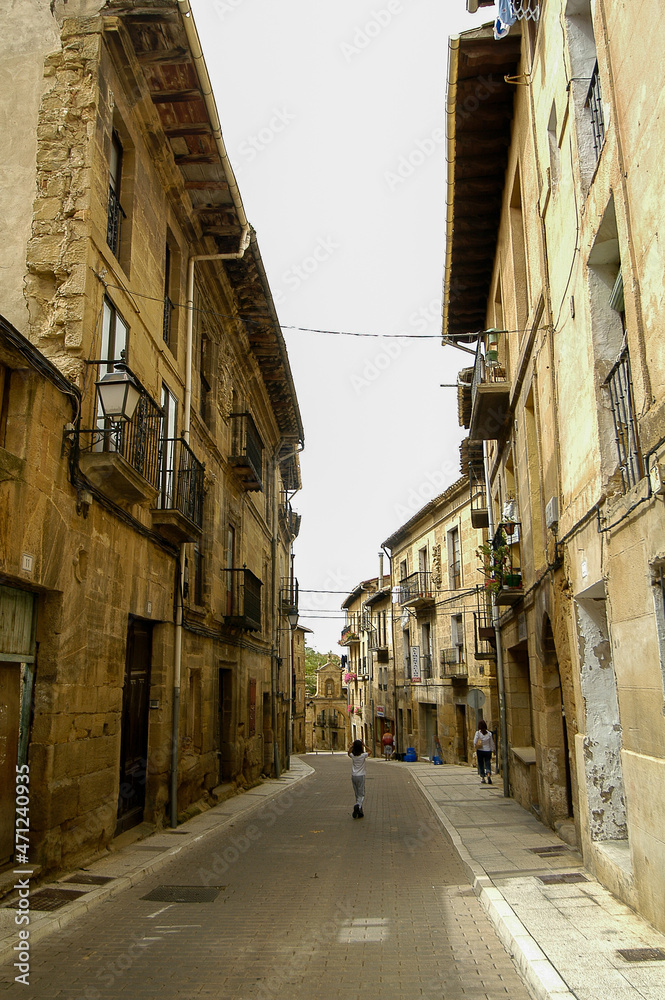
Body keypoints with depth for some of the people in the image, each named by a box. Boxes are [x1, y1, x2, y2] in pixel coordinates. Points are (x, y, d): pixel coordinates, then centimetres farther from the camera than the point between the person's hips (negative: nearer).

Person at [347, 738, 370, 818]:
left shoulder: (352, 755, -3)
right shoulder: (363, 755, -11)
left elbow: (348, 752, 22)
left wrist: (352, 745, 17)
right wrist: (364, 745, 10)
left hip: (353, 776, 3)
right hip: (361, 776, -3)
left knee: (357, 794, 13)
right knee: (361, 795, 2)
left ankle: (360, 812, 14)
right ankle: (358, 805, -26)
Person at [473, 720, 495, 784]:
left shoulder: (478, 733, -8)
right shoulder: (489, 733, -2)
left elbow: (475, 742, -9)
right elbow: (492, 743, 4)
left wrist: (476, 747, 9)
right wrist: (493, 749, 15)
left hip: (480, 751, -1)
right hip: (488, 750, 1)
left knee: (481, 764, 10)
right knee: (488, 763, 3)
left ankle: (482, 778, 10)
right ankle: (489, 775, -21)